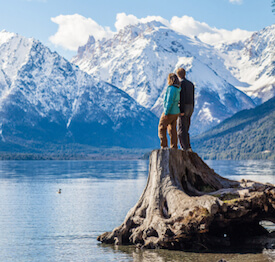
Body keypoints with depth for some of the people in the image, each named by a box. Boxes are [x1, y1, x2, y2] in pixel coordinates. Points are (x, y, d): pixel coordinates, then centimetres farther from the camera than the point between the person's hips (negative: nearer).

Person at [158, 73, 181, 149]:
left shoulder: (171, 89, -19)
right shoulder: (178, 89, 8)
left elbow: (169, 102, -24)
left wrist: (166, 113, -21)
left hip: (169, 113, -8)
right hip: (176, 113, 8)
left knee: (161, 129, 3)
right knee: (172, 131, 11)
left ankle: (164, 147, -1)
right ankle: (174, 148, 10)